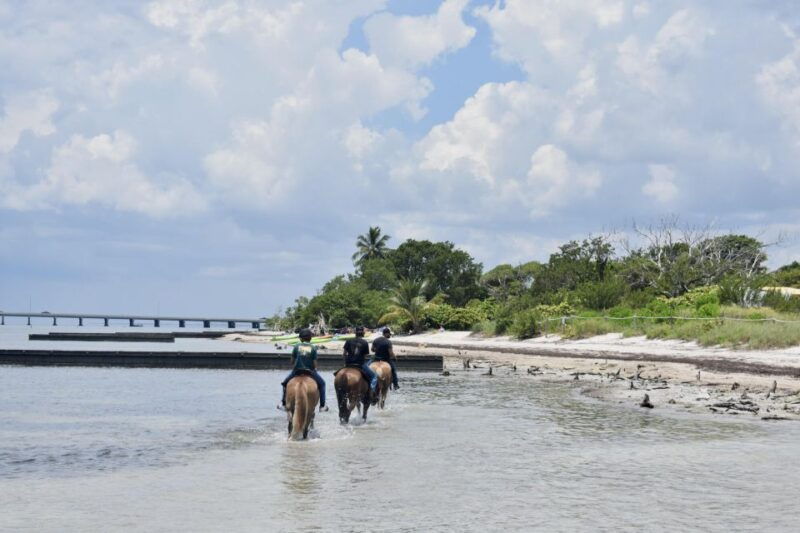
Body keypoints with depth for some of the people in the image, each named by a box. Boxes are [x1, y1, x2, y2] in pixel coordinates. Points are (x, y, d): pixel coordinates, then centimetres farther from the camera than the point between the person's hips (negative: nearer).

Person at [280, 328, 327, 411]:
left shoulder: (297, 346, 0)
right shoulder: (313, 348, -2)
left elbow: (292, 361, 5)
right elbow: (315, 363, -4)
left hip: (297, 370, 1)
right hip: (310, 371, -1)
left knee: (285, 382, 26)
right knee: (322, 383, 20)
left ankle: (283, 402, 20)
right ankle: (322, 405, 13)